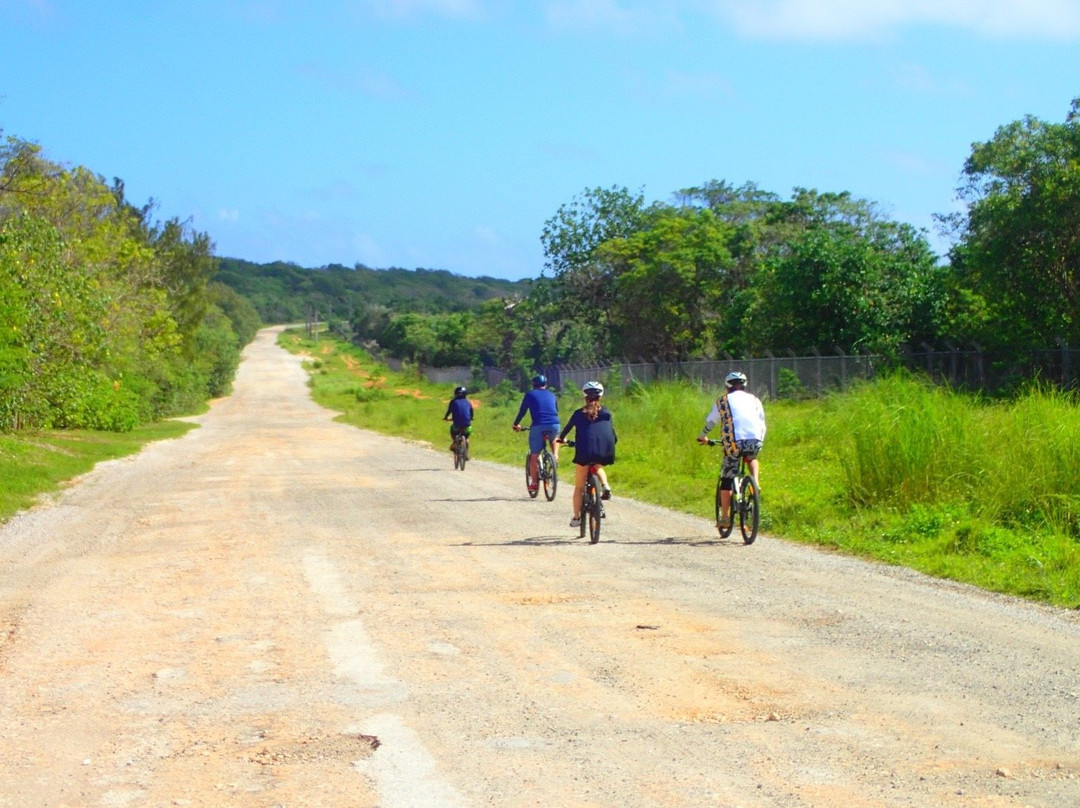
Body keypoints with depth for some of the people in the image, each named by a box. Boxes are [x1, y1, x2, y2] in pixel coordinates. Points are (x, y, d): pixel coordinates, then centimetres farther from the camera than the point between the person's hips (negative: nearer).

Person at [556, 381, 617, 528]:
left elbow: (568, 427, 32)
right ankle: (605, 486, 7)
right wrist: (613, 441, 46)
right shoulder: (606, 412, 20)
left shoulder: (579, 413, 18)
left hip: (585, 450, -2)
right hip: (605, 450, 2)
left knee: (579, 486, 11)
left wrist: (561, 439, 52)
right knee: (598, 467, 35)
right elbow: (612, 432, 24)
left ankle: (576, 518, 10)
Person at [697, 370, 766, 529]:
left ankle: (725, 518, 10)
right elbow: (762, 424, 24)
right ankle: (755, 484, 12)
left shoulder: (722, 401, 16)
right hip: (755, 442, 2)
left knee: (726, 480, 10)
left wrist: (703, 436, 45)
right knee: (751, 458, 37)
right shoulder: (754, 400, 21)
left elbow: (710, 422, 27)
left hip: (734, 443, -2)